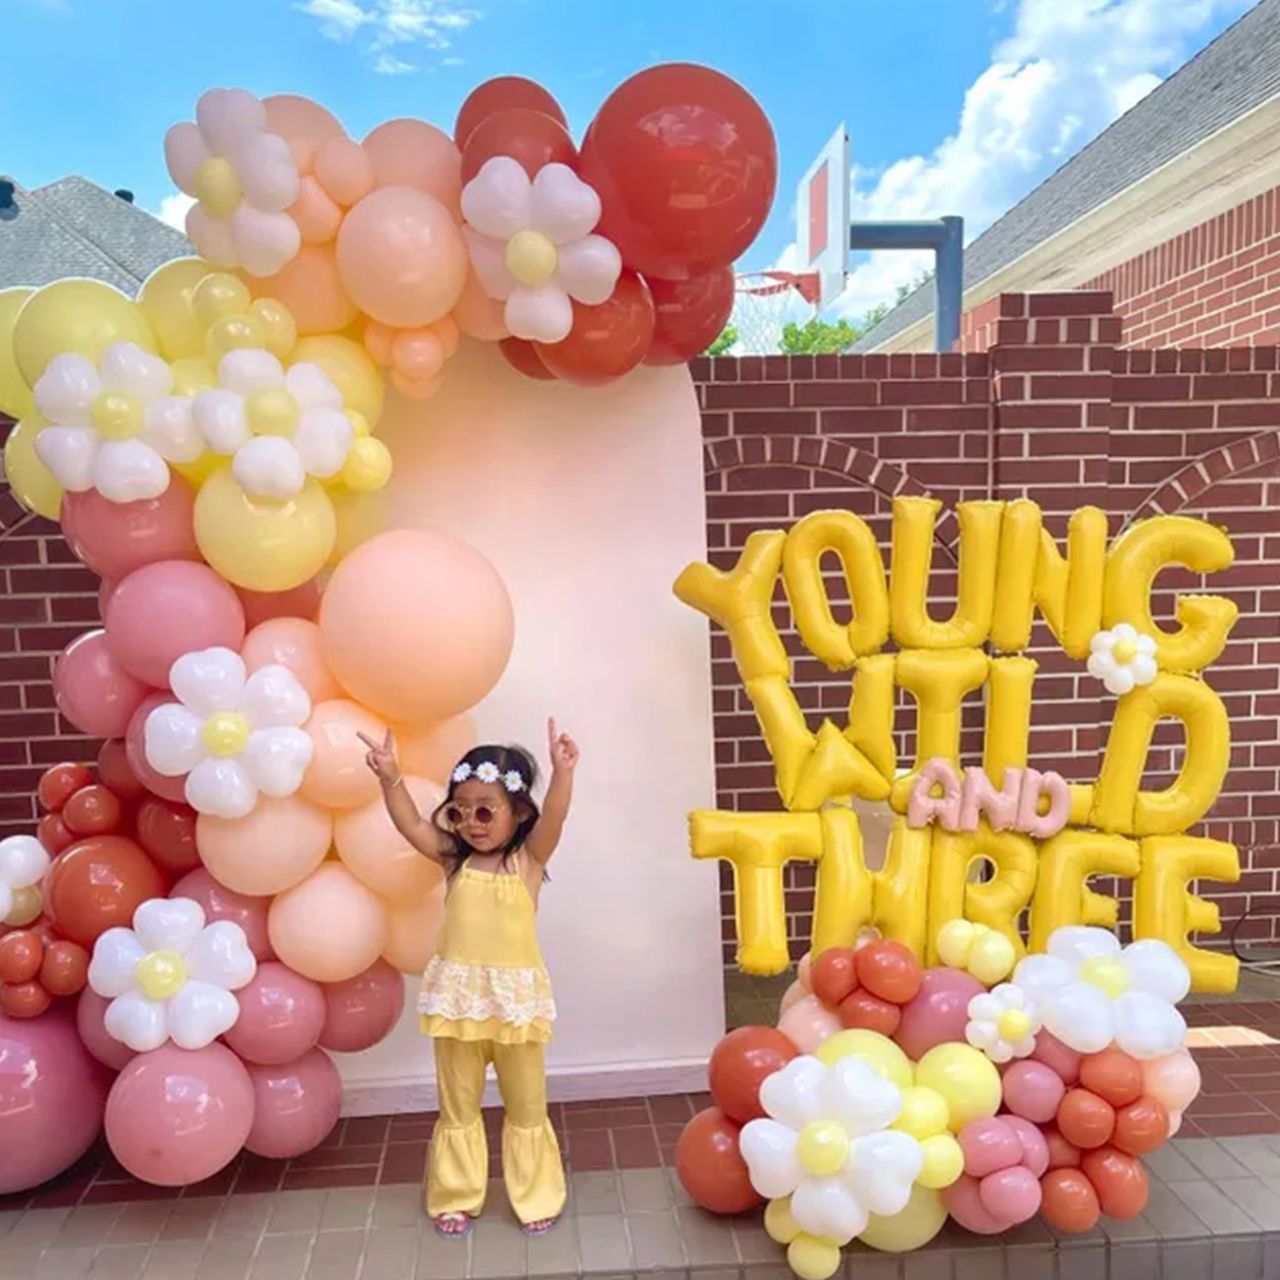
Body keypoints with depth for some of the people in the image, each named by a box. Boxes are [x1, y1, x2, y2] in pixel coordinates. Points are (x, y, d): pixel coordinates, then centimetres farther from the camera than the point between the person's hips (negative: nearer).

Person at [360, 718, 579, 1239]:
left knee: (526, 1107, 14)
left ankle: (537, 1197, 31)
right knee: (457, 1107, 16)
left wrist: (562, 772, -43)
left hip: (515, 998, -2)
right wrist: (390, 778, -30)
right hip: (459, 998, 2)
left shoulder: (530, 858, -6)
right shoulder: (454, 859, 1)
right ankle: (455, 1198, 33)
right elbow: (411, 825, -12)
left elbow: (553, 818, -24)